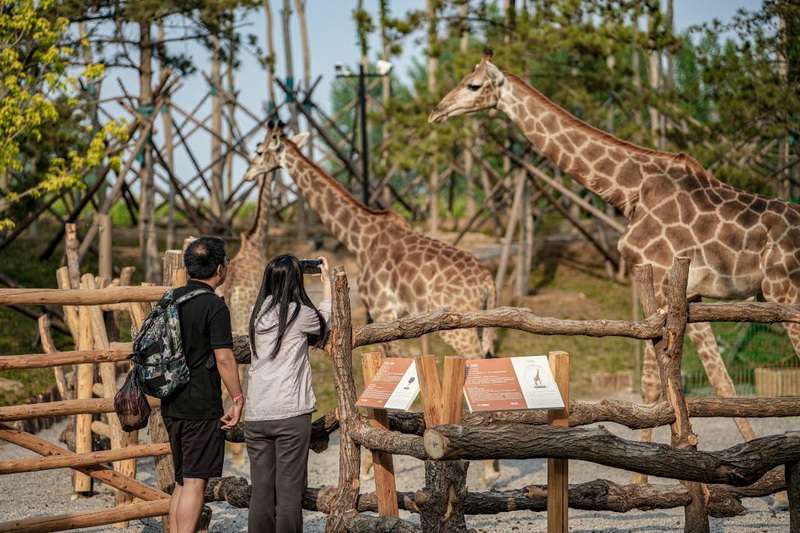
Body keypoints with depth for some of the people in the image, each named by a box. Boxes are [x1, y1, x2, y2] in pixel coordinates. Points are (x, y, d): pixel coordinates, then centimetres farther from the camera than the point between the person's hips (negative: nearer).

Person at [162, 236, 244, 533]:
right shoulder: (214, 306, -13)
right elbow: (224, 358, -17)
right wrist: (238, 400, -9)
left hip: (172, 406, 8)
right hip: (202, 407, -8)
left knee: (182, 481, 15)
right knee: (194, 482, -6)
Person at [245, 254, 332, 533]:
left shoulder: (257, 313, 7)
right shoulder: (300, 314, -6)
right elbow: (327, 319, 16)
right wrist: (326, 281, 28)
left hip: (255, 415, 5)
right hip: (290, 414, -5)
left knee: (261, 490, 7)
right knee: (289, 492, -1)